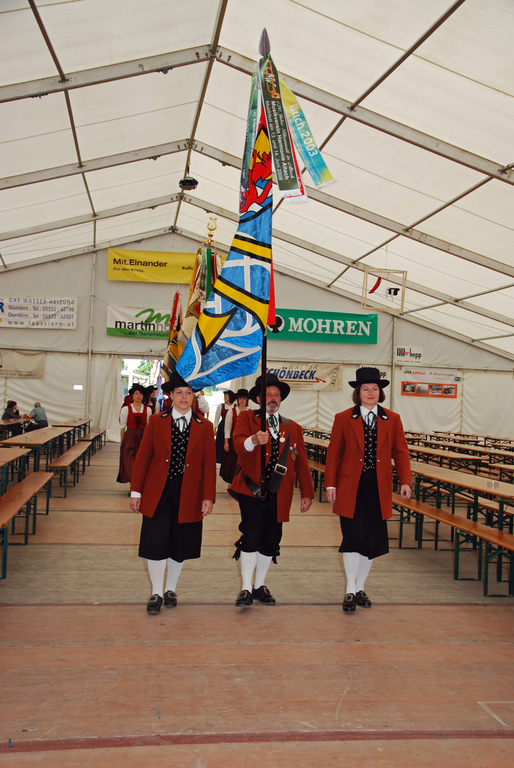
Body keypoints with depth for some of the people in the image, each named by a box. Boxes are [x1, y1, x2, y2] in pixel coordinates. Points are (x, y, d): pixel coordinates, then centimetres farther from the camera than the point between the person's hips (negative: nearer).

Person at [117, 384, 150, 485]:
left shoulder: (147, 410, 6)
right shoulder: (126, 409, 1)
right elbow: (123, 426, 3)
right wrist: (122, 442, 0)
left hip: (142, 438, 1)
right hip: (129, 438, -1)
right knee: (130, 463, -4)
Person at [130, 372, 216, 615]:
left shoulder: (204, 427, 3)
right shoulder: (156, 422, 2)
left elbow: (209, 464, 1)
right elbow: (142, 458, 3)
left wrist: (208, 497, -5)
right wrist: (136, 491, 0)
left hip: (188, 495, 1)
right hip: (158, 492, -1)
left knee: (180, 543, 10)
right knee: (155, 542, 0)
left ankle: (171, 589, 31)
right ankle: (156, 593, 17)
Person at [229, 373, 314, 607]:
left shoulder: (293, 428, 15)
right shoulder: (247, 418, 4)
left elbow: (301, 462, 13)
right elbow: (238, 444, -15)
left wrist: (307, 493, 8)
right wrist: (254, 440, -37)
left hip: (278, 495, 4)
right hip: (251, 490, -3)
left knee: (270, 541, 7)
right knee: (251, 538, -10)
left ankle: (260, 586, 23)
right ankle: (246, 589, 3)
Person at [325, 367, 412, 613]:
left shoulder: (392, 420, 9)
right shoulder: (343, 419, 3)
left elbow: (400, 452, 6)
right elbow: (333, 454, 3)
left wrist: (405, 481, -6)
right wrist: (330, 484, -2)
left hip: (379, 489, 3)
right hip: (351, 488, -3)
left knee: (373, 540, 7)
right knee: (354, 536, -7)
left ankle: (359, 588, 24)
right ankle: (350, 591, 8)